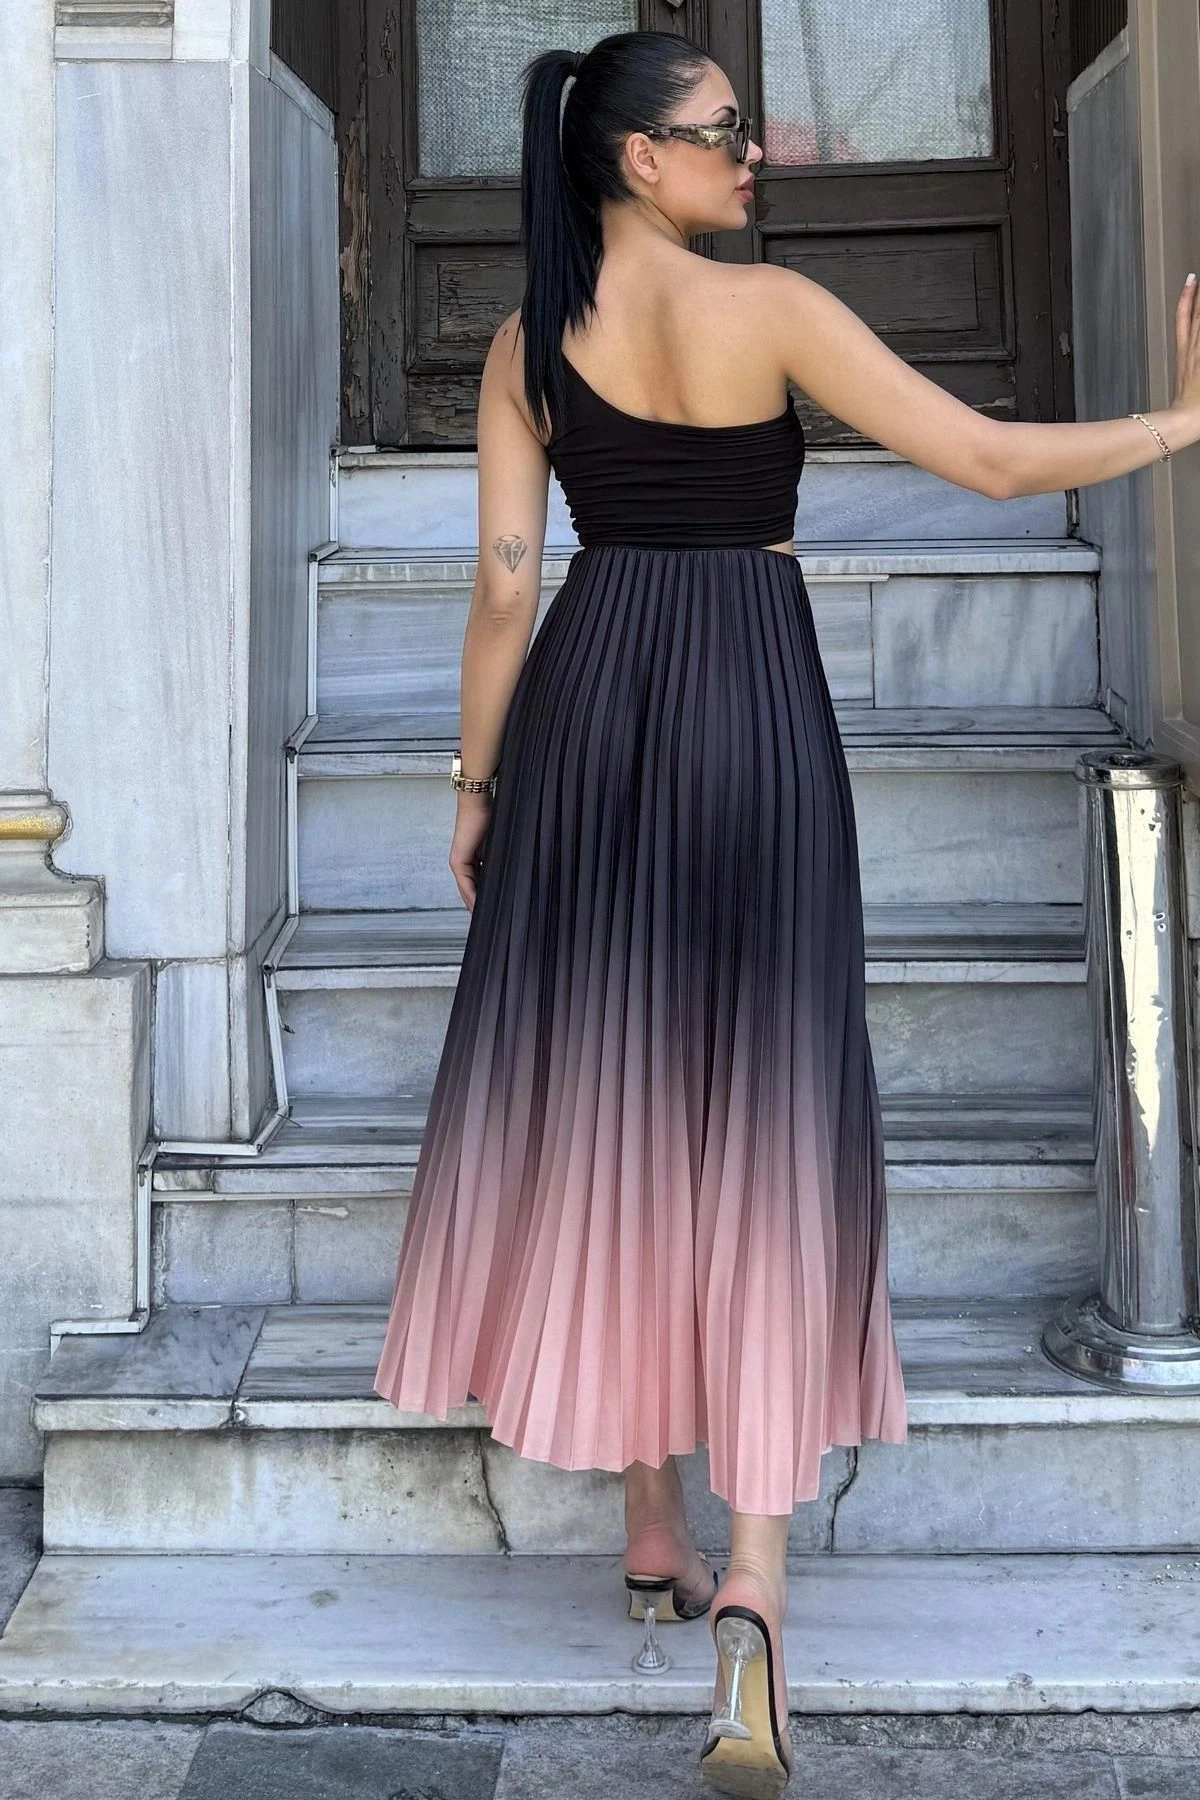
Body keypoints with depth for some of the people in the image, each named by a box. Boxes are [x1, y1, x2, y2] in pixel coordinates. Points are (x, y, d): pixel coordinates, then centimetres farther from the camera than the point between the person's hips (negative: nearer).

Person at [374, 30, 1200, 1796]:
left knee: (603, 1101, 12)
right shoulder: (771, 307, -5)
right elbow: (993, 460, -6)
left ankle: (651, 1532, 23)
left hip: (585, 710, 4)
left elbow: (504, 582, 3)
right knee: (762, 1118, -2)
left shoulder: (529, 343, 6)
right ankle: (751, 1583, -12)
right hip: (751, 717, -3)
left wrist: (476, 784, 11)